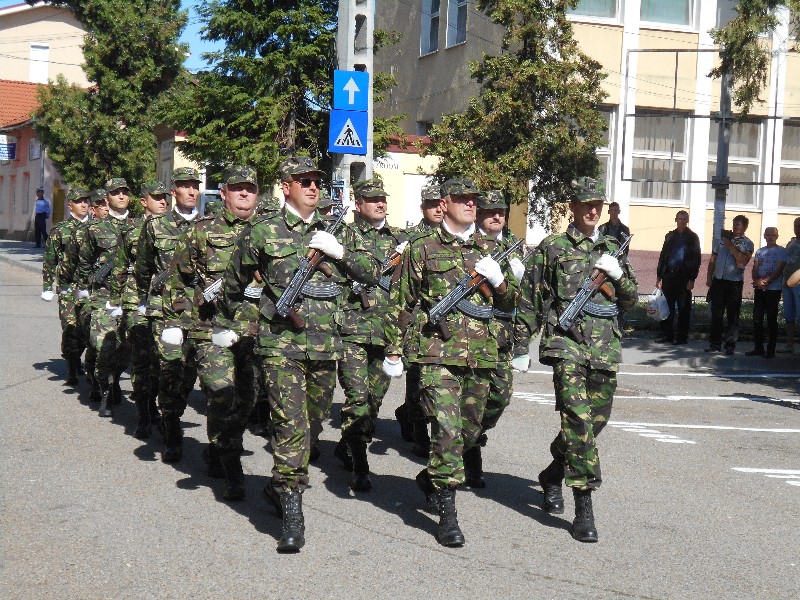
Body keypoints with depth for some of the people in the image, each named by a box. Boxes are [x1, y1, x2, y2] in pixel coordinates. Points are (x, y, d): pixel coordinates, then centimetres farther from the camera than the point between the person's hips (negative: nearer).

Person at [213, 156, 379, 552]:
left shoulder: (335, 230, 12)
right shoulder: (263, 232, 3)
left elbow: (371, 274, 10)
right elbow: (234, 281, 16)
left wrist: (340, 252, -5)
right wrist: (223, 323, 24)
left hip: (325, 343, 4)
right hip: (281, 342, -4)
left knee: (312, 421, 14)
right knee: (291, 423, -13)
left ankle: (280, 485, 36)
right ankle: (292, 516, -10)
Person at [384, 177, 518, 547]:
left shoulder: (488, 249, 15)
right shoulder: (422, 248, 4)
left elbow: (510, 304, 20)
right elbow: (400, 302, 6)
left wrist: (498, 281, -1)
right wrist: (393, 350, 3)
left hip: (481, 354, 5)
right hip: (437, 352, -5)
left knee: (470, 431, 13)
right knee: (447, 430, -12)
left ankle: (430, 477, 39)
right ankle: (447, 515, -6)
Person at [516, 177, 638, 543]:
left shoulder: (613, 249, 16)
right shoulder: (552, 248, 4)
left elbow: (630, 300, 18)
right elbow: (530, 301, 7)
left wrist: (619, 274, -1)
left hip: (605, 348, 5)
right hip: (566, 343, -5)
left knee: (595, 420, 11)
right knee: (577, 418, -15)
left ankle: (552, 475, 37)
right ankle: (584, 509, -13)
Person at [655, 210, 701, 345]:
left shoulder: (692, 237, 2)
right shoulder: (670, 236, 14)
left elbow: (696, 259, -1)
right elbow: (663, 256, 16)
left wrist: (692, 279, -9)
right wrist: (659, 276, 9)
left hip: (683, 276, -4)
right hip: (669, 275, 4)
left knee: (683, 308, 0)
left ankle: (682, 337, 5)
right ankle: (667, 335, 12)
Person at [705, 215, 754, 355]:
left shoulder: (747, 243, 1)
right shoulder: (723, 238, 13)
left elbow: (743, 260, -16)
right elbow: (713, 258, 17)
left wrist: (729, 244, -15)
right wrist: (709, 277, 9)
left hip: (734, 282, -3)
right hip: (718, 281, 3)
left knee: (733, 315, -1)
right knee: (716, 313, 5)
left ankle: (730, 345, 4)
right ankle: (715, 343, 12)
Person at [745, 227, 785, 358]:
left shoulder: (781, 251, 1)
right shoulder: (759, 251, 16)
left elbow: (779, 269, -9)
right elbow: (755, 269, 11)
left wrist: (767, 281, -21)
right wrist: (757, 280, -10)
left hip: (773, 289, -5)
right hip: (759, 289, 5)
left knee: (771, 320, -2)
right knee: (757, 318, 4)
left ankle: (771, 350, 1)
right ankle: (758, 348, 11)